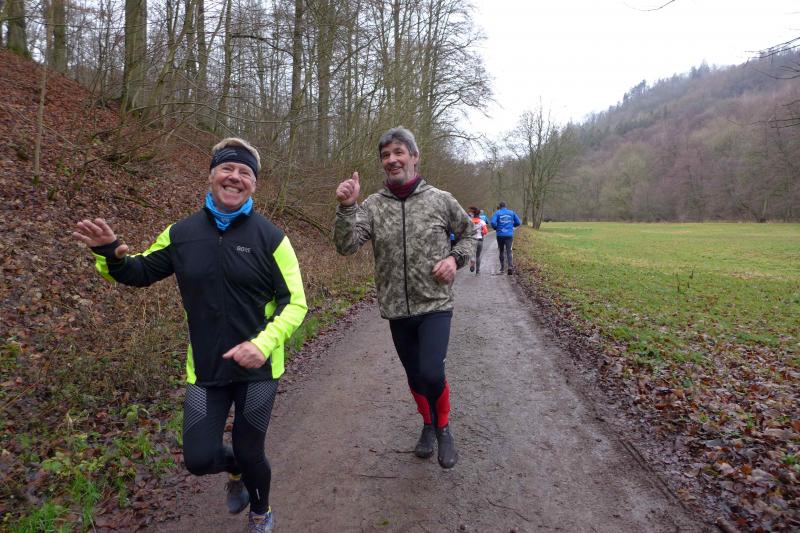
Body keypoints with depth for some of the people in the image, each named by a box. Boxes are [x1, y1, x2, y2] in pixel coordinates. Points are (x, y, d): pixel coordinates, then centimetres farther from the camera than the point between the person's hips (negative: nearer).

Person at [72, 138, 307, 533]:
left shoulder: (269, 237, -11)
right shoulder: (181, 233, -1)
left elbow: (295, 303, -10)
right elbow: (142, 272, 12)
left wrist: (263, 343, -26)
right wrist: (111, 254, -10)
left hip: (257, 368, -2)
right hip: (205, 368, 3)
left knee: (249, 453, 10)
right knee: (199, 459, 3)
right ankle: (235, 470, 42)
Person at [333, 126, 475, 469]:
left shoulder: (440, 200, -3)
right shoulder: (373, 205, -2)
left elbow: (468, 233, 12)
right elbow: (346, 246, -12)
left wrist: (455, 258, -7)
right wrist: (347, 207, -26)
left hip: (435, 304, -2)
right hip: (396, 309, 3)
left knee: (431, 373, -17)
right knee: (415, 375, 17)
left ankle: (443, 429, 14)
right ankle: (428, 425, 44)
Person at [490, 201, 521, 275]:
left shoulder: (497, 213, -1)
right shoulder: (511, 212, 8)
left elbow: (493, 222, -15)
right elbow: (518, 222, 8)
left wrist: (496, 228, 4)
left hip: (500, 235, -1)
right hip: (509, 235, 1)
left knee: (501, 251, 14)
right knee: (509, 251, -3)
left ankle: (502, 268, 20)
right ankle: (510, 266, -25)